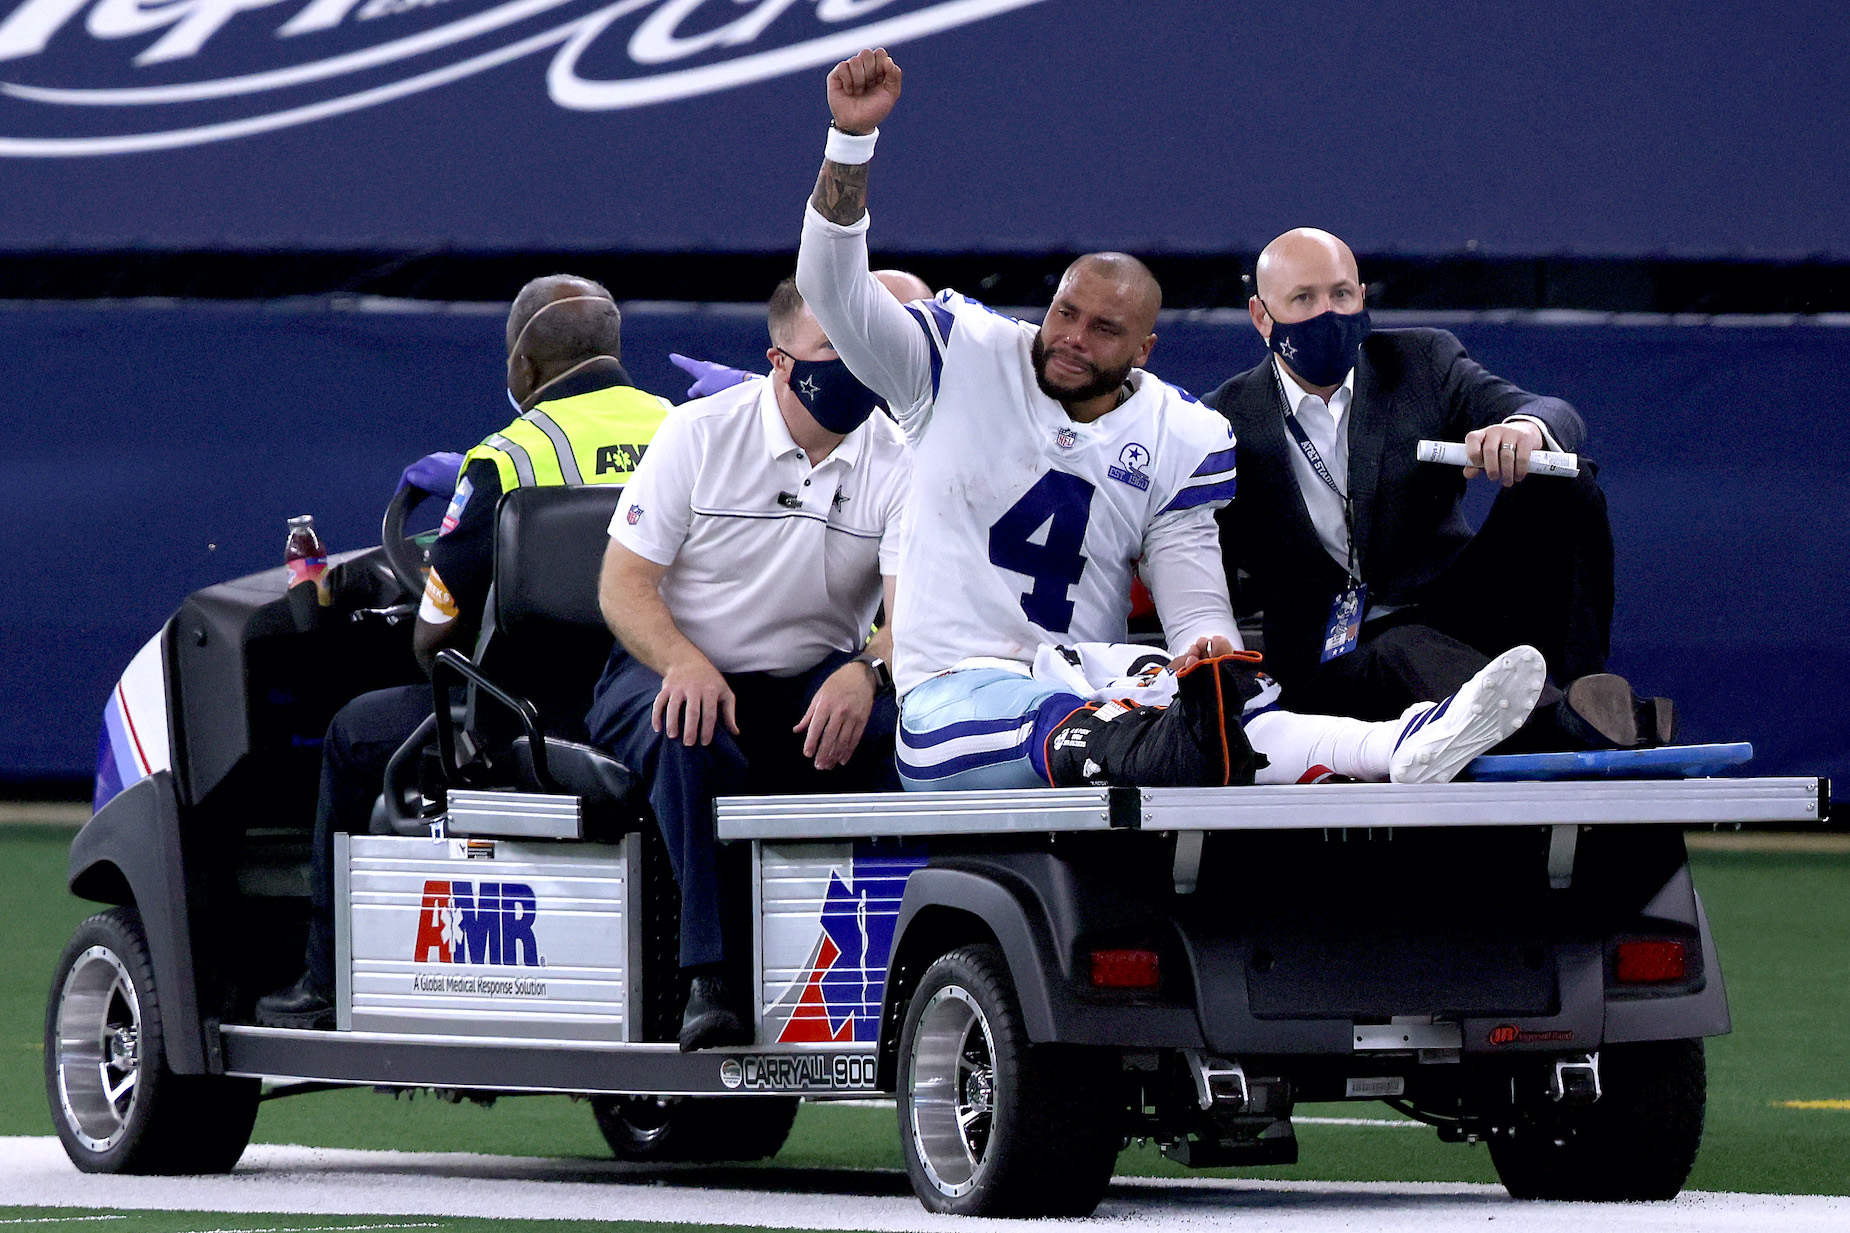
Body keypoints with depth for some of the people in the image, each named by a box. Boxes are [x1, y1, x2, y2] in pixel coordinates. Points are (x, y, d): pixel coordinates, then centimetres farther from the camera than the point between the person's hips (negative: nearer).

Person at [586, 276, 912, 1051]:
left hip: (810, 686, 1)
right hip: (673, 669, -1)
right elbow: (622, 585, -6)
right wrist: (685, 662, -28)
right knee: (696, 744, -38)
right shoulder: (699, 434, -5)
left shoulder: (899, 462, -3)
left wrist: (866, 673, -39)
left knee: (895, 716, -32)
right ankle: (711, 980, -35)